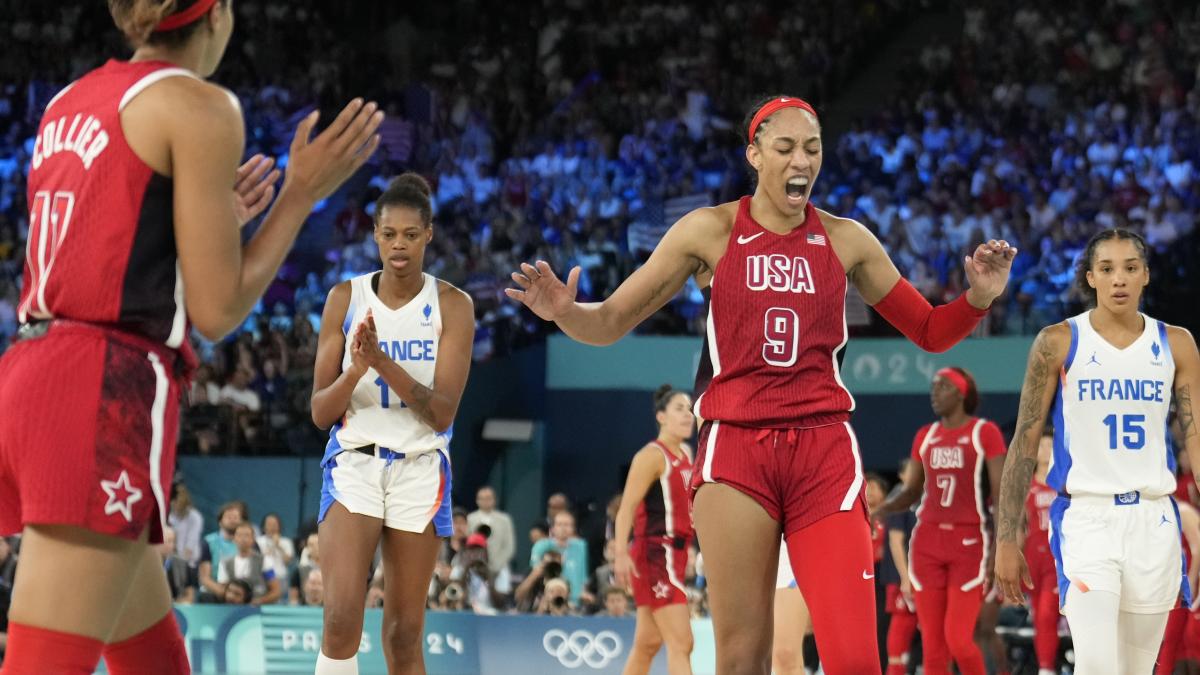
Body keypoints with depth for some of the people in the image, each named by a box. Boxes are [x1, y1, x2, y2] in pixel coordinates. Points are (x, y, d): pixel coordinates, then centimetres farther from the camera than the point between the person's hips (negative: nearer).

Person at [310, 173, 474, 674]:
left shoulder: (451, 306, -1)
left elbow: (443, 413, -10)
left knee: (404, 634, 4)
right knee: (342, 620, -18)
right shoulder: (346, 298, 2)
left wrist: (383, 361, -22)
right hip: (354, 462, 0)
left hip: (419, 469, 0)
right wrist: (355, 371, -19)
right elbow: (320, 413, 1)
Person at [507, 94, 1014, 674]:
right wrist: (565, 311, -16)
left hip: (825, 453, 1)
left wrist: (979, 297, -3)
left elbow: (930, 332, 17)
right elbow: (610, 323, 5)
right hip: (735, 451, -1)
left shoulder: (846, 239, 9)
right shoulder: (710, 230, 4)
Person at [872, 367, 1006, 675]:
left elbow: (1001, 494, -5)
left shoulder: (985, 432, -2)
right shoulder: (925, 436, 12)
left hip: (969, 544, -5)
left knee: (958, 639, -12)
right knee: (932, 644, 1)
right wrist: (881, 510, -4)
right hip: (927, 542, 5)